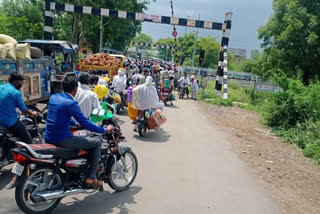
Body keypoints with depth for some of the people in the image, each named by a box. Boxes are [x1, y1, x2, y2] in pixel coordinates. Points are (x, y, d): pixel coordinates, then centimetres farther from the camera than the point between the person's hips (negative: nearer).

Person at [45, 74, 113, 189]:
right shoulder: (71, 103, -16)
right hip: (62, 140, -9)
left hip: (49, 139, 9)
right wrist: (105, 130, -6)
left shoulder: (53, 97, 9)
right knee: (97, 143, 1)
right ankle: (91, 178, 2)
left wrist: (75, 123, 33)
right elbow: (85, 124, -17)